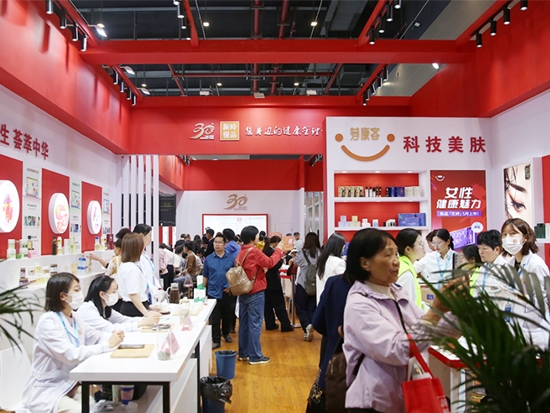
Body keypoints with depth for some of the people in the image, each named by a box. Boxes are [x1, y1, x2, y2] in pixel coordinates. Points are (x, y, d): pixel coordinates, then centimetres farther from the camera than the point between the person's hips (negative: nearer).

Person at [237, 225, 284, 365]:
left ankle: (243, 353, 21)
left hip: (243, 292, 8)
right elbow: (270, 263, -14)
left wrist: (262, 269, 14)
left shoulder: (241, 252, 9)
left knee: (244, 323, 13)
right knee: (255, 324, -3)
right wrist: (278, 250, -4)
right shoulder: (254, 252, -17)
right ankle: (255, 356, 2)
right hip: (255, 293, -8)